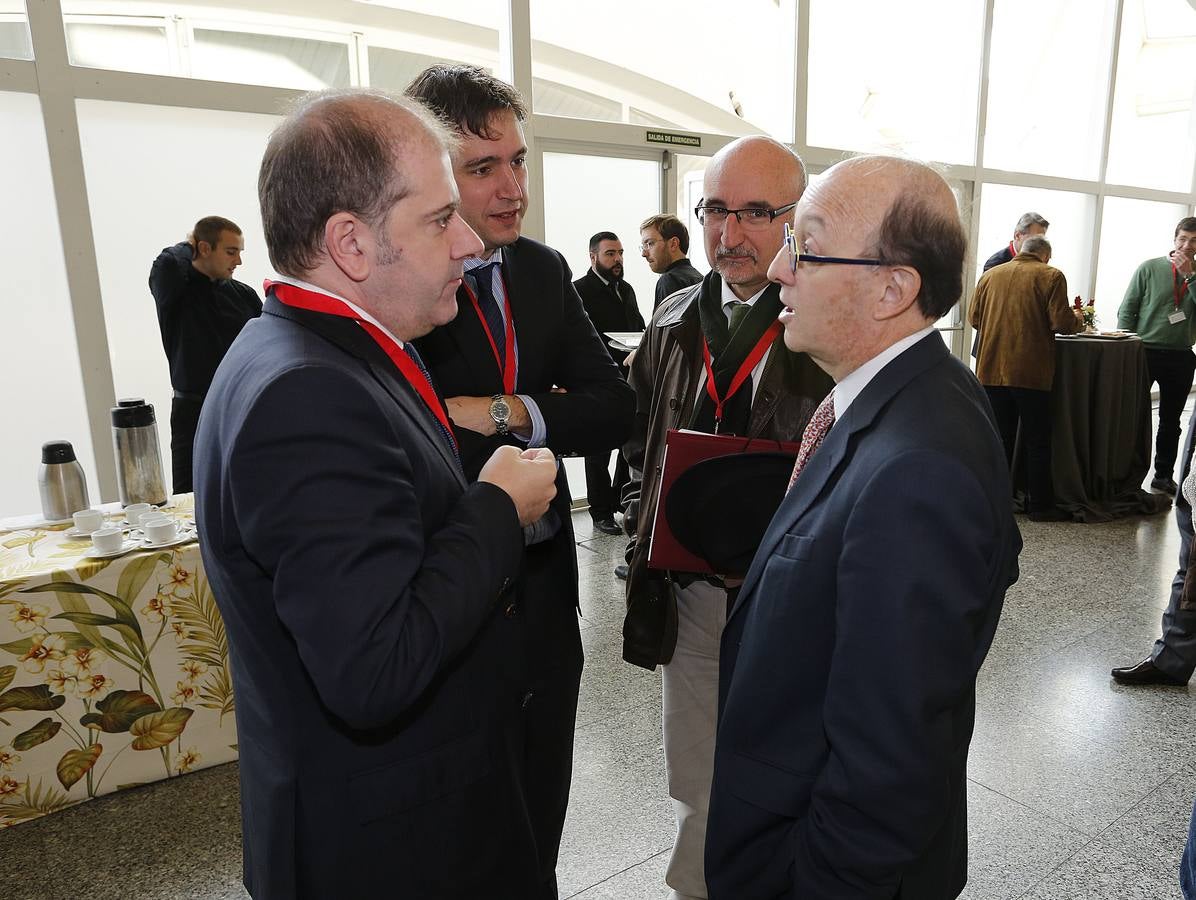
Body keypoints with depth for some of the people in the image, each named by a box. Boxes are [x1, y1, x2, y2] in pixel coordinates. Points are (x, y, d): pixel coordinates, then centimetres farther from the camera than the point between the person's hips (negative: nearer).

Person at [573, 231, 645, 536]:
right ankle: (601, 511, 15)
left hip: (630, 381, 7)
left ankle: (622, 500, 26)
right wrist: (619, 360, -21)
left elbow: (639, 328, 23)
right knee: (599, 451, 4)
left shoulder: (626, 289, 16)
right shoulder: (579, 291, -8)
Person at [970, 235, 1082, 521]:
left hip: (992, 369, 4)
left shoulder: (990, 275, 7)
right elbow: (1061, 322, -11)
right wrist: (1077, 320, 11)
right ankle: (1041, 505, 12)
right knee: (1037, 441, 6)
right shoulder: (1051, 276, -4)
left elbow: (975, 318, 10)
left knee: (1000, 437, 13)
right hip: (1031, 371, -4)